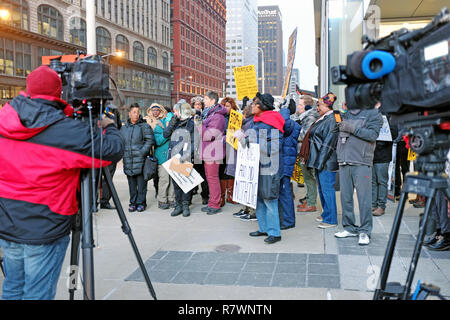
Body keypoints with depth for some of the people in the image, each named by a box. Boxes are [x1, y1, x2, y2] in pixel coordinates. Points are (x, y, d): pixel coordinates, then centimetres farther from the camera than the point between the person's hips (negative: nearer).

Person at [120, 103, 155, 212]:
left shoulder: (144, 126, -1)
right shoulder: (124, 128, 14)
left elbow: (150, 141, -6)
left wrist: (142, 152, -14)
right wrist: (123, 152, 8)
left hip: (140, 160, -4)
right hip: (128, 160, 4)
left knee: (141, 182, 1)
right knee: (131, 183, 10)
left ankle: (141, 203, 11)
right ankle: (133, 203, 19)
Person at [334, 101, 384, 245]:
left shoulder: (373, 113, 2)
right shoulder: (347, 113, 19)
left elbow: (373, 134, -12)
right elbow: (340, 131, 26)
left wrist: (352, 128, -14)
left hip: (361, 163, -6)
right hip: (344, 162, 6)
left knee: (364, 197, -5)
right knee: (345, 196, 9)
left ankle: (365, 231, 2)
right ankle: (349, 227, 19)